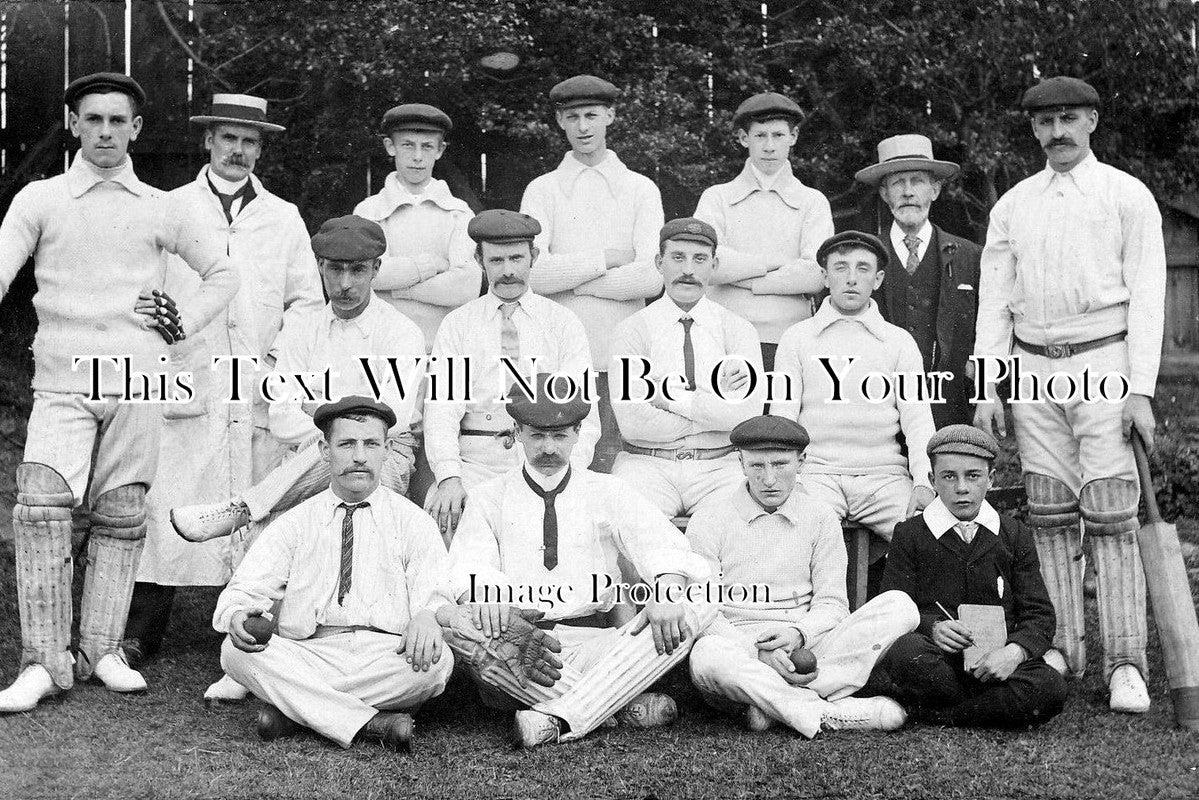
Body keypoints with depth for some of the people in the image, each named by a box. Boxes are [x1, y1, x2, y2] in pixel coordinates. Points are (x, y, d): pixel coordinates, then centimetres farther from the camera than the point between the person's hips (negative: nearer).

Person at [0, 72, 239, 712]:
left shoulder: (158, 209, 11)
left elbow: (222, 273, 20)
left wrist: (186, 323, 7)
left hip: (138, 379, 1)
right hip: (62, 382, -1)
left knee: (121, 516, 3)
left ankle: (103, 648, 14)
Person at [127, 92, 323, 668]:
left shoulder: (284, 218, 16)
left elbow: (307, 299, 16)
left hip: (262, 391, 2)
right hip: (185, 383, -1)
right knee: (167, 506, -8)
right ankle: (141, 631, -2)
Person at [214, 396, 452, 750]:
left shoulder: (414, 523, 11)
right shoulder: (294, 524, 15)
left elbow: (434, 598, 0)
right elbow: (248, 587, 5)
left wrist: (427, 618, -27)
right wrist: (238, 614, -21)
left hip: (387, 658, -1)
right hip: (307, 655, 1)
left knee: (436, 661, -33)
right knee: (235, 651, -25)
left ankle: (295, 709, -19)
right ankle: (371, 723, -26)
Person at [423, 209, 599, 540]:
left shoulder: (564, 324, 11)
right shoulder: (457, 324, 11)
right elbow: (442, 408, 1)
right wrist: (449, 478, -18)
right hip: (475, 460, 0)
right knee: (443, 512, -30)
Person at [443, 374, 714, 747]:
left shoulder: (607, 492, 15)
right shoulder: (490, 498, 14)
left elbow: (663, 545, 0)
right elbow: (468, 565, -2)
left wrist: (667, 590, -24)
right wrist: (482, 591, -28)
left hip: (595, 643, 1)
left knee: (700, 606, -23)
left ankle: (561, 719, -34)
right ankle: (624, 705, -27)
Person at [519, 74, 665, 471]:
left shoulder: (641, 190, 9)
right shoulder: (542, 190, 9)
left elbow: (653, 277, -5)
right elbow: (532, 272, -7)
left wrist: (568, 280, -5)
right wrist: (610, 257, -6)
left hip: (621, 357, 0)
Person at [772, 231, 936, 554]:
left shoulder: (900, 341, 14)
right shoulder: (797, 339, 13)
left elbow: (917, 418, 7)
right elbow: (782, 416, 7)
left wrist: (923, 483, -10)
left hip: (884, 475, 2)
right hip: (817, 471, -2)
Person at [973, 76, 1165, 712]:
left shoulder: (1127, 196, 3)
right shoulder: (1012, 204, 13)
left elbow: (1147, 297, -3)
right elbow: (993, 300, 11)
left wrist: (1141, 390, -11)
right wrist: (987, 386, 2)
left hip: (1102, 361, -3)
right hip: (1031, 367, 4)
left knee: (1111, 517, -7)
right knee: (1050, 516, 5)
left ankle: (1125, 665, -5)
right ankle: (1060, 652, 11)